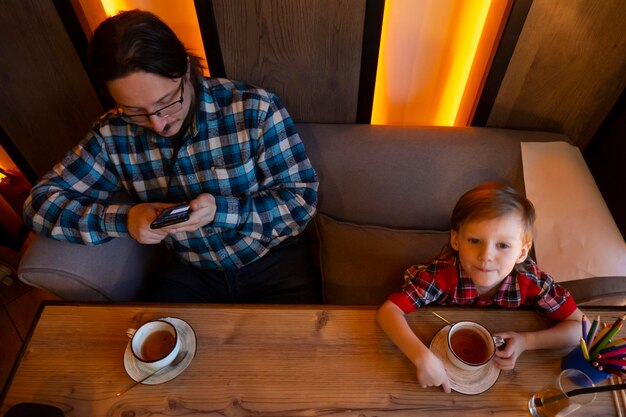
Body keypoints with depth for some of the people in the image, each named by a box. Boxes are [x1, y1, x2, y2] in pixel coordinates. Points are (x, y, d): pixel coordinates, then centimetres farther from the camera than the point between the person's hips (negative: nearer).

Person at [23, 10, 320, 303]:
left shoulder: (256, 109, -16)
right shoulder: (113, 135, -7)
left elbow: (302, 197, -13)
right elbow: (40, 201, -2)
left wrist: (221, 211, -27)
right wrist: (122, 220, -20)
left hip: (272, 262, -1)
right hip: (190, 272, 2)